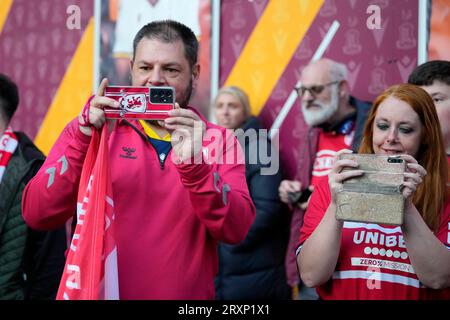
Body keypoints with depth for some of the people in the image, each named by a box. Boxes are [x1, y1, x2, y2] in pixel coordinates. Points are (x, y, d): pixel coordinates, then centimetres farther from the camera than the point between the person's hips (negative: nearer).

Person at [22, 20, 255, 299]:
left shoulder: (219, 141, -2)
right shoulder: (88, 129, -4)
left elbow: (236, 230, -15)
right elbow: (37, 215, -13)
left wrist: (193, 163, -29)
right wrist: (83, 141, -25)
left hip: (186, 294, 1)